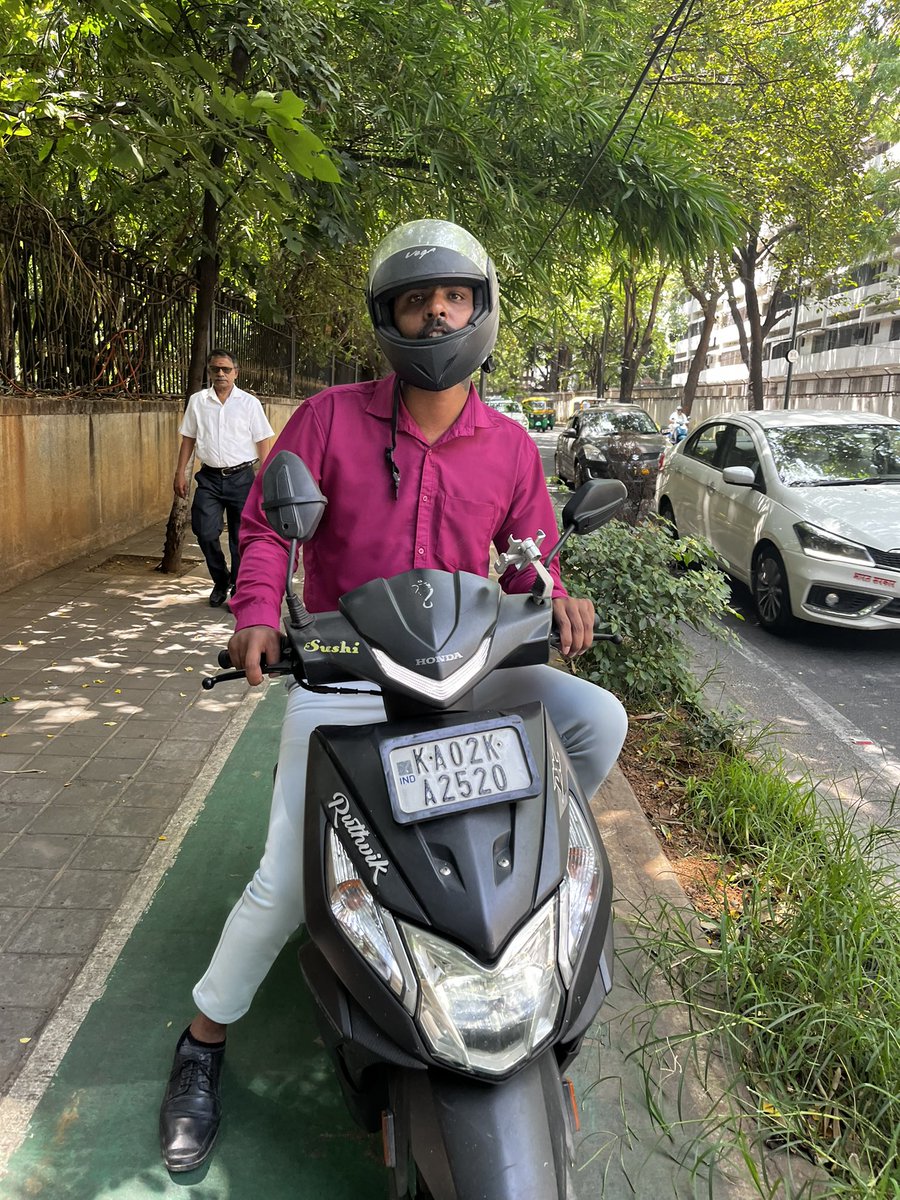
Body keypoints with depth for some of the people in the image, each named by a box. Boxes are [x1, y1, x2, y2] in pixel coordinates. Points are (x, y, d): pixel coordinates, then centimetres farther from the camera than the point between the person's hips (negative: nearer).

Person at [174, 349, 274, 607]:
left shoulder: (249, 403, 1)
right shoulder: (197, 401, 7)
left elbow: (262, 442, 1)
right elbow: (188, 439, 12)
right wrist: (180, 473, 7)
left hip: (241, 478, -1)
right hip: (209, 478, 2)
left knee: (240, 537, 4)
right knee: (205, 532, -6)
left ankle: (238, 589, 18)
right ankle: (221, 581, 18)